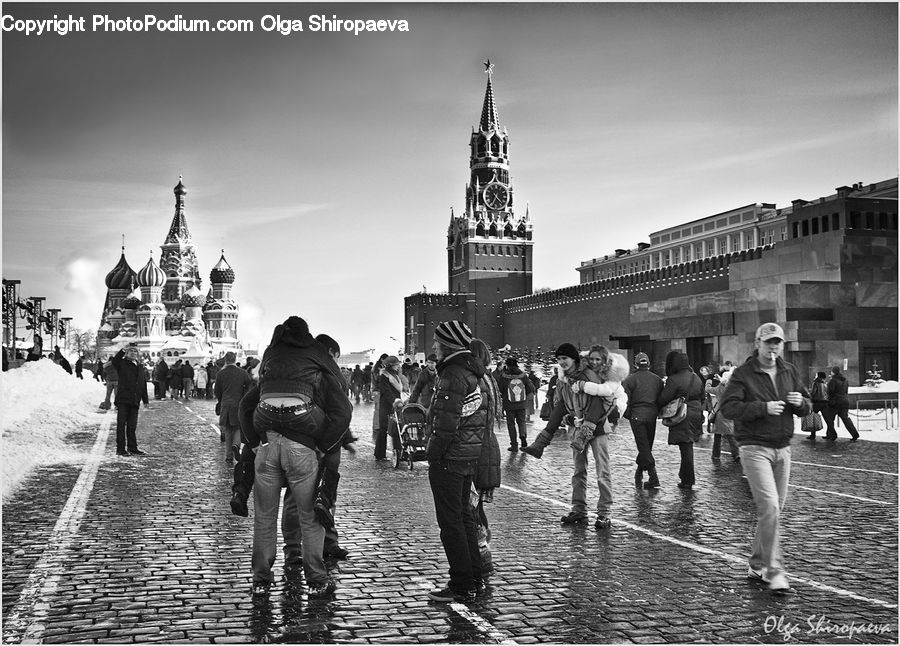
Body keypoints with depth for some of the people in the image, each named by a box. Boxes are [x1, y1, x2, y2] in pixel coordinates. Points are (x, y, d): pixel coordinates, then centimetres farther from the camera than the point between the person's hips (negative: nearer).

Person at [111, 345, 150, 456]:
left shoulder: (140, 367, 18)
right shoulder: (122, 364, 3)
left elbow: (143, 385, 21)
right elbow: (114, 361, -22)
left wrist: (146, 400, 18)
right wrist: (122, 351, -29)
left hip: (134, 401, 5)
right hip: (123, 399, -5)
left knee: (132, 426, 8)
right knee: (121, 425, -3)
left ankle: (132, 448, 14)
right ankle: (120, 449, -2)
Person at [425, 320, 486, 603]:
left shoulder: (453, 375, -18)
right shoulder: (472, 373, 13)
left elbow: (447, 423, -24)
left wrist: (433, 453, -14)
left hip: (449, 459, -10)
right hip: (470, 456, 10)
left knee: (451, 522, -2)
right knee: (463, 517, 18)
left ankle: (462, 586, 3)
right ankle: (475, 578, 25)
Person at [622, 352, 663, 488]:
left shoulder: (630, 379, -6)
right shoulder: (657, 379, 7)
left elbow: (625, 399, -8)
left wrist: (627, 415, 4)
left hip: (637, 416, -4)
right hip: (652, 416, 4)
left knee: (643, 446, -3)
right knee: (647, 445, 15)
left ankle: (653, 476, -13)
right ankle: (639, 473, 27)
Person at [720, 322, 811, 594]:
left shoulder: (789, 372, 11)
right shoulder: (743, 374, -7)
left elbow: (807, 407, 15)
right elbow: (728, 407, -16)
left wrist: (800, 403, -9)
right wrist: (764, 408, -23)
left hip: (783, 449, 6)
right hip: (755, 448, -6)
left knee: (775, 509, 11)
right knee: (769, 507, -16)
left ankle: (757, 565, 25)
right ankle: (774, 571, -10)